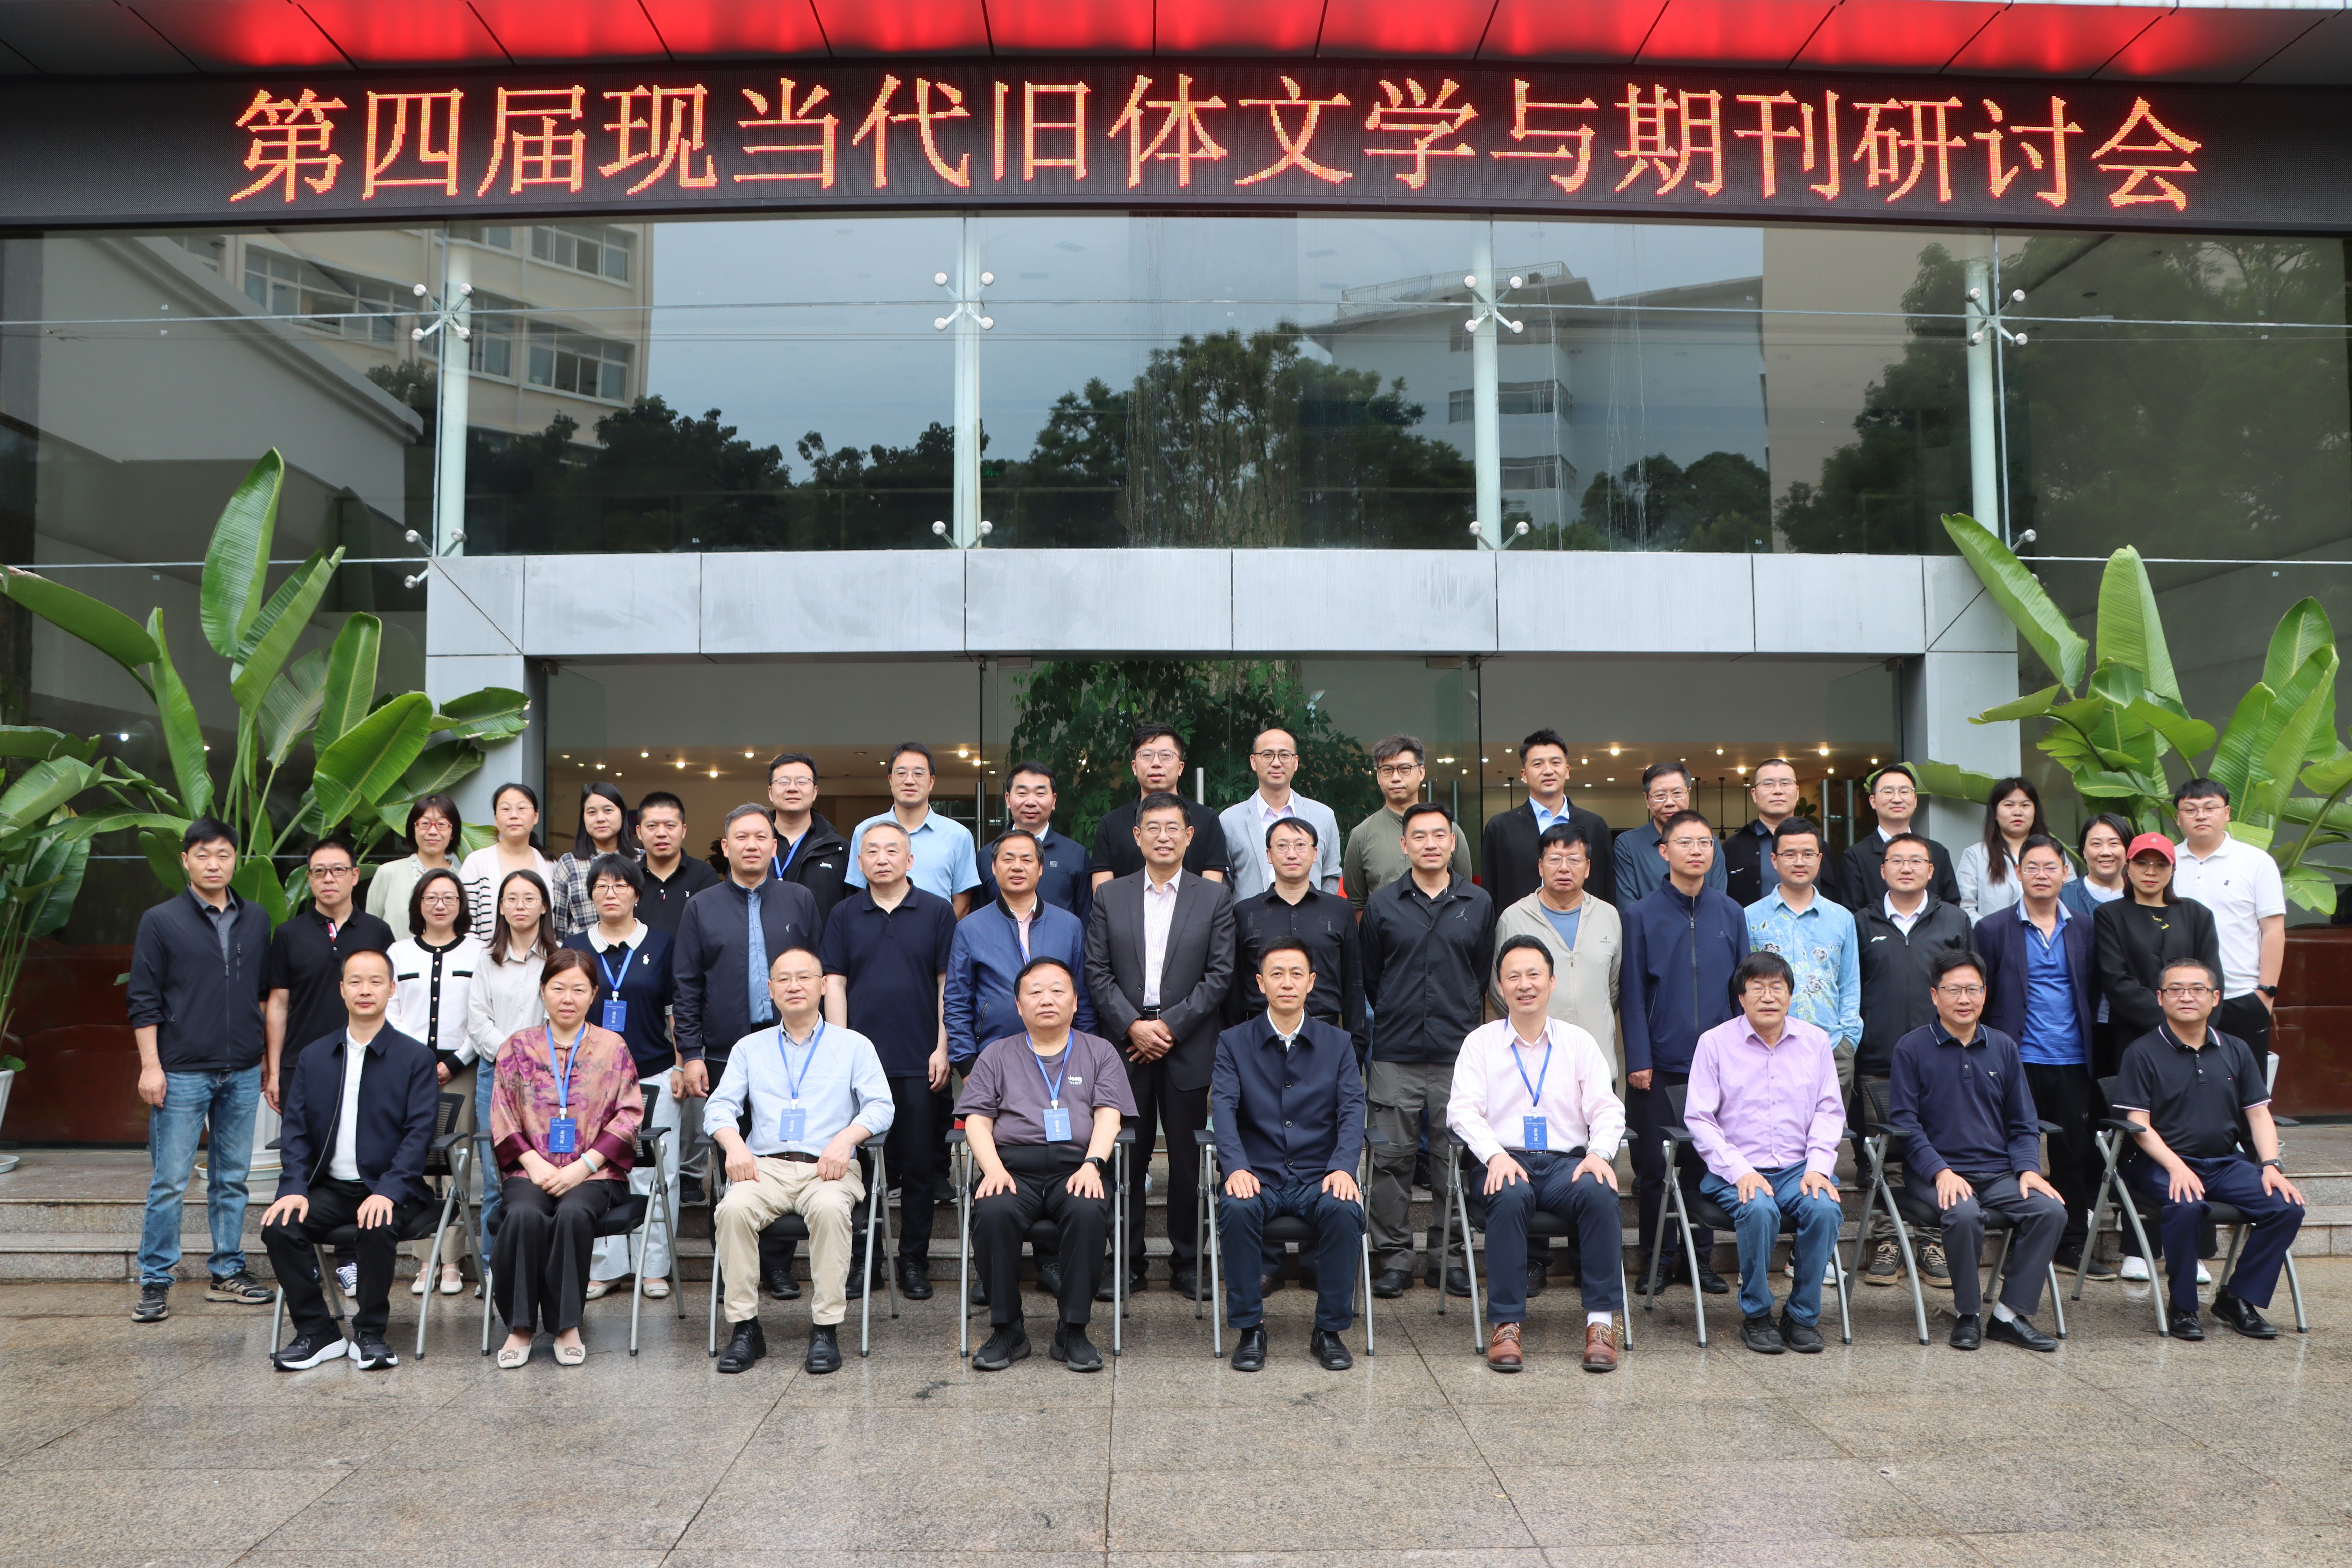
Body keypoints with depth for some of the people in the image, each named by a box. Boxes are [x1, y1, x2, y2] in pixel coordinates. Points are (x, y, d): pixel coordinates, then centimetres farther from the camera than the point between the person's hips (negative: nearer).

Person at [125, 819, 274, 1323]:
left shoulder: (257, 920, 10)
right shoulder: (161, 921, -1)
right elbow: (145, 1001, -2)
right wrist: (150, 1066, -8)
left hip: (243, 1073, 4)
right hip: (182, 1073, -3)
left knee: (233, 1180, 10)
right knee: (169, 1182, -1)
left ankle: (228, 1272, 19)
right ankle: (155, 1281, 9)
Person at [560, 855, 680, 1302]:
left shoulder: (661, 945, 6)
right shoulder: (574, 947, 8)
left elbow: (679, 1010, 8)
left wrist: (681, 1065, 2)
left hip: (653, 1076, -1)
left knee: (654, 1173, 0)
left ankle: (655, 1267, 10)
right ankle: (602, 1268, 12)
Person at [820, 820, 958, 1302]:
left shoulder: (937, 912, 3)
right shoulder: (845, 915, 8)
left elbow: (948, 984, 3)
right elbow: (834, 983, 6)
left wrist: (943, 1049, -3)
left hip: (920, 1063, -1)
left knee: (919, 1167, 4)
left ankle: (914, 1262, 15)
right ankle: (861, 1259, 18)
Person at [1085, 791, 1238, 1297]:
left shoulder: (1215, 898, 5)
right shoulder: (1109, 896, 8)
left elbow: (1220, 975, -1)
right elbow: (1097, 973, 3)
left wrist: (1170, 1025, -9)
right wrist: (1132, 1026, -10)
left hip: (1188, 1047, -1)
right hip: (1125, 1045, 1)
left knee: (1187, 1159, 5)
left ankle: (1186, 1264, 16)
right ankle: (1127, 1262, 15)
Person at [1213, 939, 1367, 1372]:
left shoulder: (1337, 1043, 12)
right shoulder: (1234, 1042, 8)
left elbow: (1352, 1110, 0)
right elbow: (1224, 1108, -5)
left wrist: (1343, 1167, -19)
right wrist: (1236, 1167, -23)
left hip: (1319, 1176, 1)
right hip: (1259, 1176, -1)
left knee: (1346, 1211, -31)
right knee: (1237, 1208, -33)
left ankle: (1330, 1330, -12)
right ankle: (1249, 1329, -15)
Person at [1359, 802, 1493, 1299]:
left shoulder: (1478, 904, 7)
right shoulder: (1382, 905, 4)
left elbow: (1483, 973, 14)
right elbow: (1368, 978, 12)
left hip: (1458, 1053, 1)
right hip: (1394, 1055, 0)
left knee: (1454, 1159, 5)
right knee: (1391, 1158, 1)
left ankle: (1447, 1254, 17)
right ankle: (1394, 1256, 12)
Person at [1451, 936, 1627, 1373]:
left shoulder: (1579, 1042, 15)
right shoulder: (1480, 1042, 11)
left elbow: (1607, 1109, 8)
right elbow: (1463, 1109, 1)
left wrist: (1600, 1153, -14)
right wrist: (1495, 1155, -17)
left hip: (1567, 1162, 1)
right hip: (1507, 1161, -1)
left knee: (1600, 1194, -32)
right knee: (1510, 1196, -36)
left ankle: (1602, 1321, -23)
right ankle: (1505, 1324, -28)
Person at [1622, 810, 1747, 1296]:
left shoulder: (1731, 913, 7)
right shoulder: (1643, 914, 0)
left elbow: (1743, 987, 10)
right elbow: (1634, 994, -2)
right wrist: (1639, 1058, -8)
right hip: (1659, 1064, -2)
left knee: (1707, 1164, 7)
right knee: (1654, 1167, 4)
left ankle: (1702, 1258, 19)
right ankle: (1654, 1260, 16)